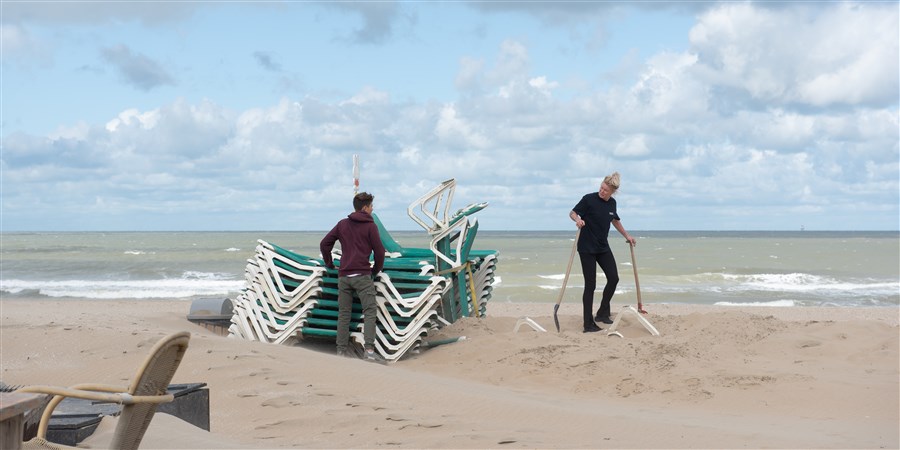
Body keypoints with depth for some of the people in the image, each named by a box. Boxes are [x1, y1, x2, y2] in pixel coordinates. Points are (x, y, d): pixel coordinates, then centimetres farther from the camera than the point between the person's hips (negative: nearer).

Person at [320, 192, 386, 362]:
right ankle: (369, 350, -18)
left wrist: (329, 263, 25)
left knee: (344, 313, 9)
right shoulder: (370, 226, -1)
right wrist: (376, 269, 14)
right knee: (370, 311, -5)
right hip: (362, 275, -5)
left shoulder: (342, 224, 13)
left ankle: (342, 350, 9)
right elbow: (379, 251, -2)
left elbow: (324, 244, 14)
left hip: (343, 276, 5)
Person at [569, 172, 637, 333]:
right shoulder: (589, 199, -13)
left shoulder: (612, 203, 3)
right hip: (587, 248, -6)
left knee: (613, 278, -1)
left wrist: (627, 235, 27)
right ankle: (588, 324, -1)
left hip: (603, 247, 6)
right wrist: (578, 220, -28)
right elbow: (573, 212, -6)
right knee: (590, 285, -6)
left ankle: (602, 313, 16)